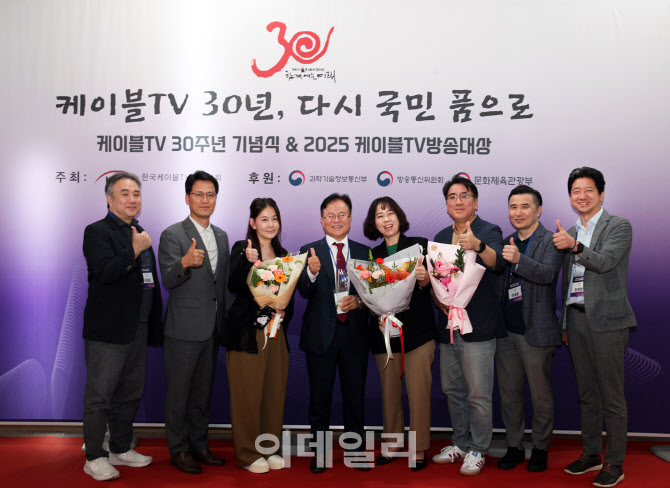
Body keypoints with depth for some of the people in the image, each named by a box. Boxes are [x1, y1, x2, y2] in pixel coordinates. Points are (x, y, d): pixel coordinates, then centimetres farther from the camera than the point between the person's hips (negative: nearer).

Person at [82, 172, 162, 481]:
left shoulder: (141, 234, 17)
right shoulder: (97, 231, -6)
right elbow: (105, 272, -22)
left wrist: (155, 326, 15)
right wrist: (134, 250, -22)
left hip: (138, 329, 8)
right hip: (107, 330, -8)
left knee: (130, 394, 15)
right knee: (100, 395, 1)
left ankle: (121, 449, 29)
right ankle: (94, 458, 14)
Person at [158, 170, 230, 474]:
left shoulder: (221, 236, 11)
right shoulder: (173, 235, -9)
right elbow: (168, 281, -16)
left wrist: (226, 322, 16)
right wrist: (185, 262, -37)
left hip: (212, 329, 6)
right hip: (184, 329, -6)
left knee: (203, 391, 17)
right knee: (178, 392, 5)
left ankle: (199, 444, 30)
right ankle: (178, 450, 20)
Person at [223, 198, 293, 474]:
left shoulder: (283, 254, 13)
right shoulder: (241, 249, -3)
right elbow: (234, 287, -16)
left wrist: (285, 312, 2)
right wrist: (247, 261, -30)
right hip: (247, 332, -5)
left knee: (275, 392, 10)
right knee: (247, 394, 0)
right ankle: (248, 453, 14)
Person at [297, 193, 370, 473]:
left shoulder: (364, 252, 7)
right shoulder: (310, 252, 0)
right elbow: (304, 292, -13)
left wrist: (358, 301, -13)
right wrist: (312, 272, -34)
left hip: (355, 333, 2)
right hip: (321, 334, -2)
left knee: (355, 395, 10)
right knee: (320, 396, 8)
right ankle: (319, 451, 22)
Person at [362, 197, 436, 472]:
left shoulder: (419, 245, 2)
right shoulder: (373, 255, 12)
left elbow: (433, 287, -3)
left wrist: (425, 280, -23)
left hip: (417, 332, -3)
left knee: (418, 392, -1)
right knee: (389, 392, 8)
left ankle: (419, 450, 12)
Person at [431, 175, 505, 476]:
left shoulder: (490, 232, -5)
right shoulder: (441, 237, 13)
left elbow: (498, 262, -26)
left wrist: (478, 246, -46)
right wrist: (439, 301, -2)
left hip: (478, 327, -6)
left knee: (479, 394, -2)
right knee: (452, 389, 16)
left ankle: (478, 450, 16)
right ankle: (460, 444, 32)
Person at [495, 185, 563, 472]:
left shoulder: (550, 241, -5)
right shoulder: (505, 243, 12)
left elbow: (547, 274, -23)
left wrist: (519, 259, -38)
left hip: (536, 331, -5)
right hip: (506, 330, 5)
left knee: (541, 395, 7)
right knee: (508, 394, 13)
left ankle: (540, 448, 24)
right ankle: (514, 447, 26)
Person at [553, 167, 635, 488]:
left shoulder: (619, 227, -2)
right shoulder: (570, 232, 15)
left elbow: (605, 262, -19)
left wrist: (575, 246, -34)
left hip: (606, 321, -6)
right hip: (576, 319, 6)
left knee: (611, 397, 1)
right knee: (586, 394, 14)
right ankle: (591, 454, 27)